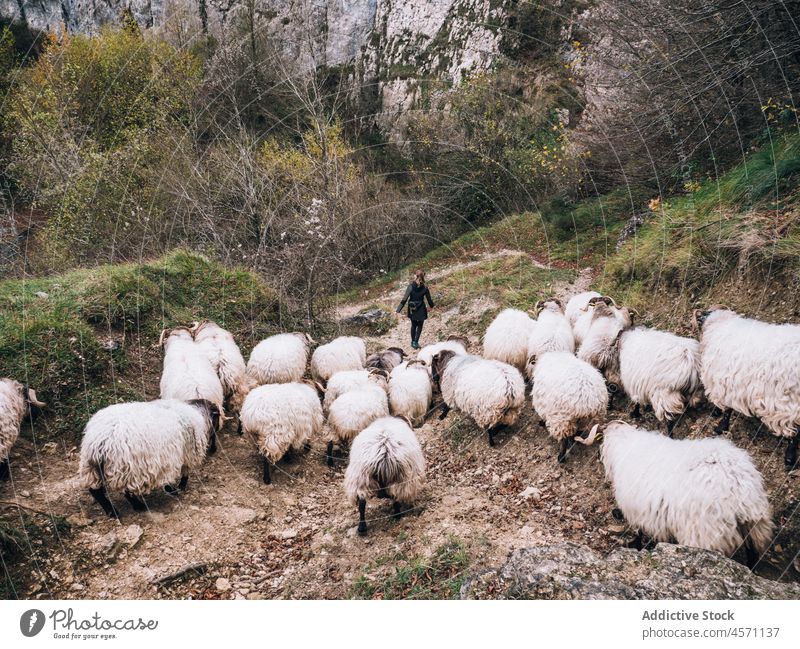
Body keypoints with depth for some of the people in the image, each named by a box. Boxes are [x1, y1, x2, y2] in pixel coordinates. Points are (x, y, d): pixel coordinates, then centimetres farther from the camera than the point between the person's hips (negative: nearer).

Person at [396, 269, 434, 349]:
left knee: (413, 325, 20)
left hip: (412, 309, 1)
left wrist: (398, 310, -14)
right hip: (421, 309, -1)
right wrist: (431, 305, 20)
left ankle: (413, 342, 29)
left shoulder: (411, 286, -15)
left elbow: (405, 299, -17)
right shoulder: (424, 287, -12)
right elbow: (429, 298, -1)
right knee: (419, 326, 15)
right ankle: (416, 342, 4)